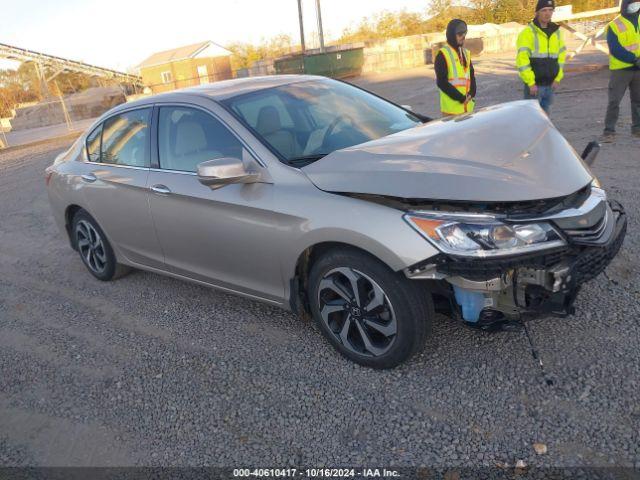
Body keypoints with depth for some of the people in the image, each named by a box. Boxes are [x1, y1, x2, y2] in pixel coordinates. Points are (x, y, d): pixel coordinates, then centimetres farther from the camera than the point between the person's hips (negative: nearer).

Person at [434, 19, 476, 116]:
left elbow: (472, 76, 16)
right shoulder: (443, 54, -7)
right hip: (452, 108, -7)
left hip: (468, 106, 7)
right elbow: (442, 82, -13)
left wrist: (471, 94, -5)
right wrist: (460, 98, -15)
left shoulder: (466, 53, 15)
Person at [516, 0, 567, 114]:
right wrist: (530, 82, -18)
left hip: (550, 85, 6)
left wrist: (558, 78, 8)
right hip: (534, 85, -6)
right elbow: (522, 60, -16)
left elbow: (561, 55, 18)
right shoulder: (528, 32, -9)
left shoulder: (556, 31, 11)